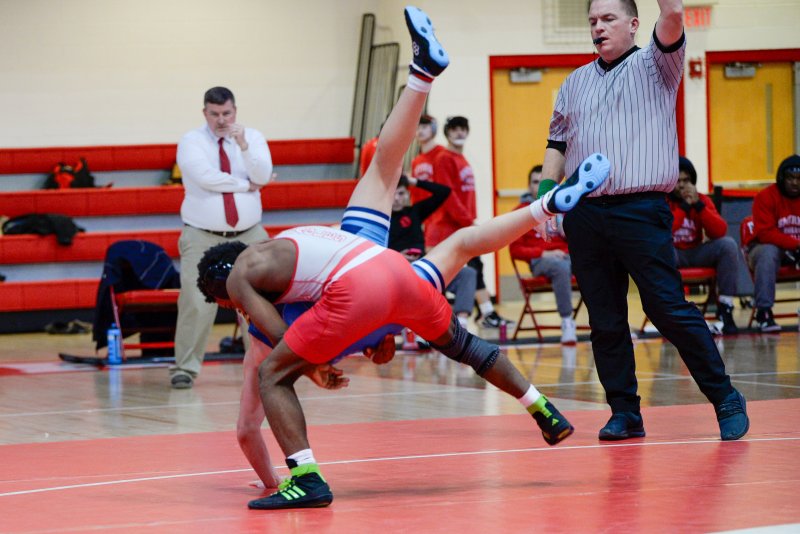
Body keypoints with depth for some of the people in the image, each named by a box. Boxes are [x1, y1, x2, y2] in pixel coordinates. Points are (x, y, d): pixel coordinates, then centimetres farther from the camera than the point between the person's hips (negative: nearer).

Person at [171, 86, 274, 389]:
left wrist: (243, 145, -20)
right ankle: (185, 368, -6)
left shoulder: (253, 138, 7)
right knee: (197, 304, -12)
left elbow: (263, 177, -8)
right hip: (203, 237, -3)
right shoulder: (192, 142, -2)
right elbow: (206, 178, -18)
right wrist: (246, 185, -9)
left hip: (248, 236, 3)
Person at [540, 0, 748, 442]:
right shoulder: (575, 82, 19)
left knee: (670, 310, -9)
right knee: (604, 320, 4)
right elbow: (557, 143, 22)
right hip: (584, 215, 5)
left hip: (640, 210, -5)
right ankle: (624, 413, 10)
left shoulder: (654, 65, 6)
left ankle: (726, 401, -1)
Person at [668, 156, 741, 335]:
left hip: (697, 253, 4)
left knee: (728, 244, -21)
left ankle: (725, 309, -19)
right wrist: (684, 206, -25)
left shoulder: (702, 199, 1)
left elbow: (720, 231, -12)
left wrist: (698, 205, -22)